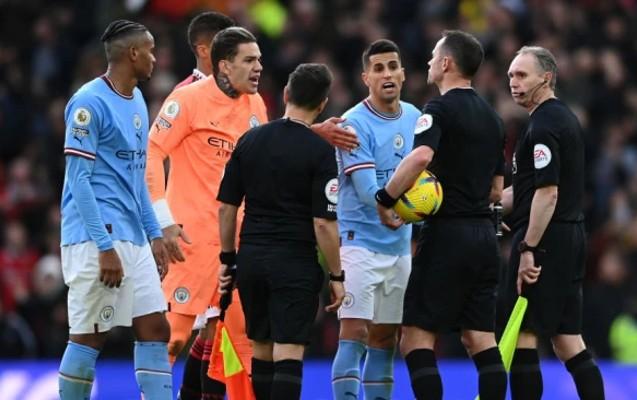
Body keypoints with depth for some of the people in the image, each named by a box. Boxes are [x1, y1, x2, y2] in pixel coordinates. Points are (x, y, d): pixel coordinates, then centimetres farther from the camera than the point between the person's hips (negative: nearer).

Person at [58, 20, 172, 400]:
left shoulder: (137, 102, 16)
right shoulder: (90, 103, -11)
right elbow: (78, 179, -15)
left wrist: (154, 235, 18)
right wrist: (104, 247, -19)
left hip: (133, 239, 9)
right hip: (96, 238, -9)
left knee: (155, 329, 4)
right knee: (90, 337, -4)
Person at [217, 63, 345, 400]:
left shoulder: (250, 140, 4)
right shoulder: (320, 151, -10)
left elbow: (226, 206, 6)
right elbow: (323, 222, -13)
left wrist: (227, 258, 17)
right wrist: (336, 276, -4)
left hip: (251, 258, 5)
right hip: (295, 263, -5)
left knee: (262, 349, 16)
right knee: (288, 354, -7)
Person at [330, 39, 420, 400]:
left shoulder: (414, 117, 7)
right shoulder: (355, 124, -14)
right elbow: (369, 193, -21)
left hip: (400, 246, 7)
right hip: (361, 244, -7)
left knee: (385, 340, 9)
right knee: (354, 335, -13)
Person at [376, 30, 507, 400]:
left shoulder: (440, 109, -9)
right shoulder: (491, 117, 16)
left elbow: (421, 157, -28)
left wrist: (385, 199, -18)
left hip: (448, 234, -7)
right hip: (484, 234, 8)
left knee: (417, 336, -3)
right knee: (481, 338, 6)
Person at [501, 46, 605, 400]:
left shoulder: (544, 125, -14)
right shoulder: (567, 119, 16)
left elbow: (547, 192, -21)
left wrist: (528, 249, -22)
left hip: (545, 238, -10)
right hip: (572, 236, 10)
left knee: (524, 335, -5)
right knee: (568, 338, 10)